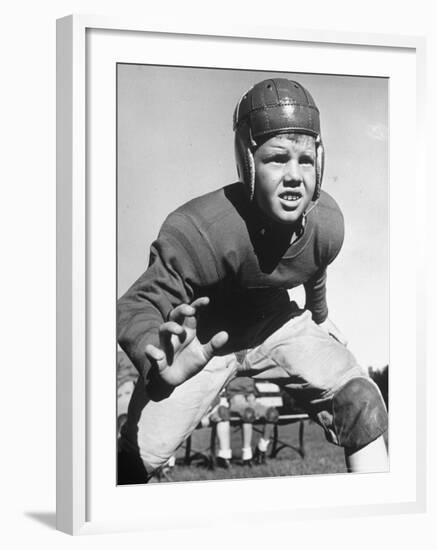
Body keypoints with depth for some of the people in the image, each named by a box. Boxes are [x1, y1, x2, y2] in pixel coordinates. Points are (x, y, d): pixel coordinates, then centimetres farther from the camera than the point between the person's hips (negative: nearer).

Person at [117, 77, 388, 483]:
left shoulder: (327, 222, -20)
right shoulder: (198, 230, -38)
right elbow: (138, 305, -35)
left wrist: (320, 322, 24)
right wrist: (158, 365, -57)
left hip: (278, 325, 4)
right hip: (200, 339, -3)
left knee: (365, 407, -13)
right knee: (139, 456, -12)